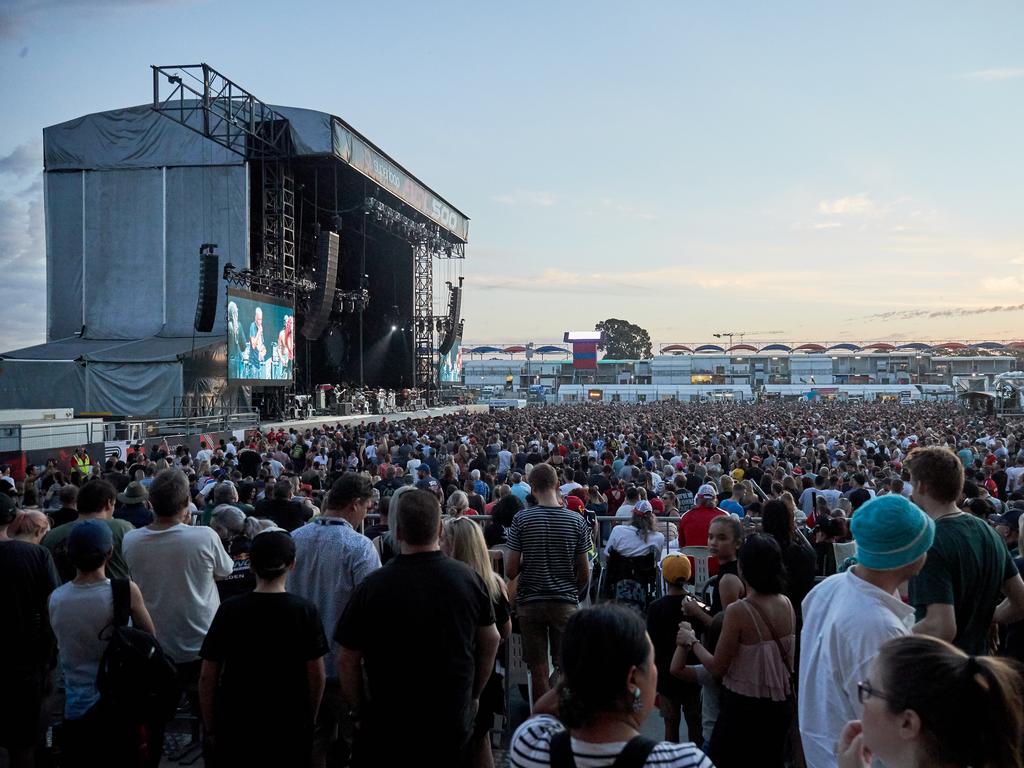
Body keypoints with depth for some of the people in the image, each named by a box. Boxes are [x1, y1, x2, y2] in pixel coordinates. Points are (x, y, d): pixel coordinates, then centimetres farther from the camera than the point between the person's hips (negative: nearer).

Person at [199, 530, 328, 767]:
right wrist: (310, 720, 8)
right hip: (291, 727, -1)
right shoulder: (305, 611, -10)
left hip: (235, 728, 1)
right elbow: (316, 676, -6)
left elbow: (207, 677, -5)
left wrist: (210, 730, 6)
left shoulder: (229, 609, -8)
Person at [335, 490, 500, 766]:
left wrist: (360, 711, 3)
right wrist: (474, 695, 16)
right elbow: (490, 641, 3)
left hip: (388, 723, -2)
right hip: (454, 722, 3)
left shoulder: (373, 586, -18)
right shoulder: (468, 578, -9)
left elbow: (347, 660, -11)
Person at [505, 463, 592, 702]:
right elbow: (584, 572, 0)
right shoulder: (577, 521, -4)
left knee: (539, 670, 7)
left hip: (530, 602, -1)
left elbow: (510, 571, -8)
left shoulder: (521, 519, -8)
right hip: (566, 602, 1)